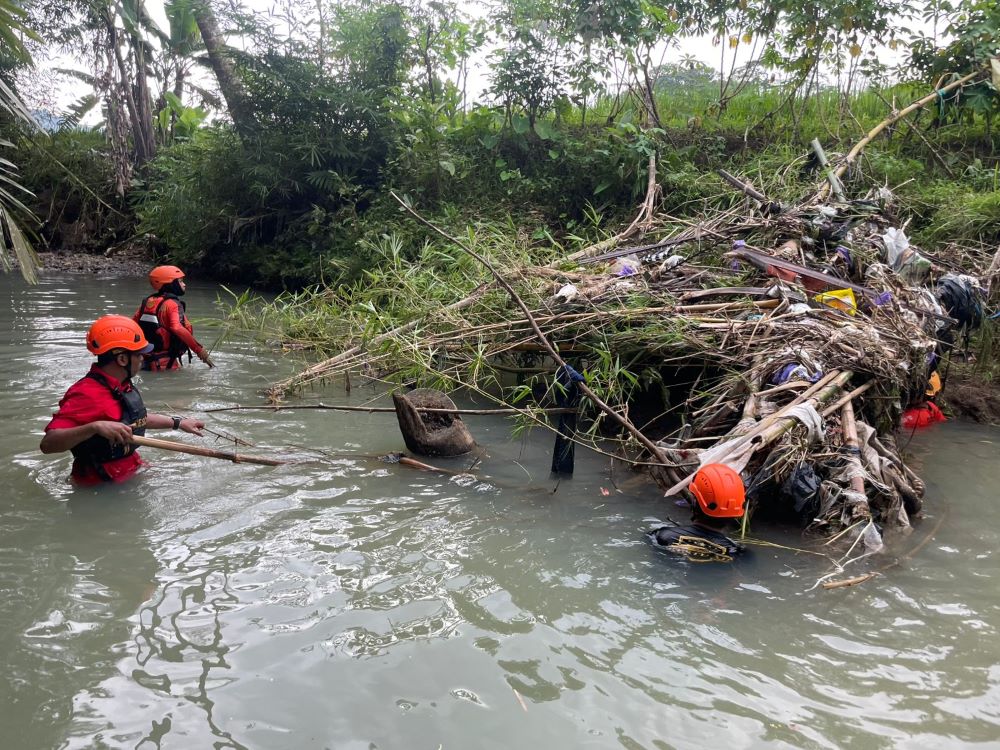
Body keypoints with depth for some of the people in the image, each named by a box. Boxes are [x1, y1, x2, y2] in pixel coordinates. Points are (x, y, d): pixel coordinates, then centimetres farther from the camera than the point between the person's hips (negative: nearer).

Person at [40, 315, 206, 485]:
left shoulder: (122, 386, 8)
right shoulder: (87, 393, -21)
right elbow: (47, 444, -29)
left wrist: (179, 423, 29)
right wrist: (94, 427, -40)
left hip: (131, 474, 9)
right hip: (102, 489, -8)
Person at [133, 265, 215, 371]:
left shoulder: (147, 302, 9)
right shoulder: (172, 304, -14)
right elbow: (178, 329, -30)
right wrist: (200, 350, -28)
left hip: (146, 360, 8)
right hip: (166, 363, -8)